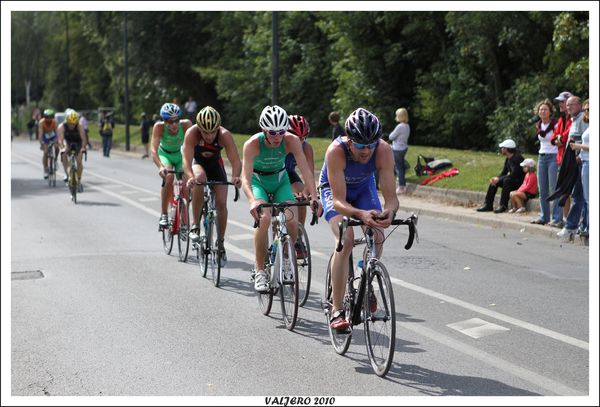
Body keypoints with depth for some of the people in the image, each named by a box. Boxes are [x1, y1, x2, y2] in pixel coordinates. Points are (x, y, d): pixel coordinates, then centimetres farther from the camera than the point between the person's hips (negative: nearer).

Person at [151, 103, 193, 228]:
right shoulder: (159, 127, -31)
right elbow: (153, 150, -39)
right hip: (164, 154, -1)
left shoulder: (186, 124, -30)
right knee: (168, 176, -31)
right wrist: (160, 167, -55)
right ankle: (163, 215, -19)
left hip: (180, 155, 1)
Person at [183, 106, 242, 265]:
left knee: (221, 204, -7)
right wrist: (190, 177, -61)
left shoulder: (225, 135, -30)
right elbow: (187, 159, -41)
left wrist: (236, 177, -56)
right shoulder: (192, 133, -33)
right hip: (197, 162, -2)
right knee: (199, 179, -36)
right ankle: (195, 225, -24)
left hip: (215, 164, 2)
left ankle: (220, 243, 13)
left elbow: (235, 160, -36)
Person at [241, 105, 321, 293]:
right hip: (258, 180, -2)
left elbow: (305, 170, -31)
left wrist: (314, 197, -45)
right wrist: (252, 201, -56)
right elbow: (246, 178, -37)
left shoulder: (292, 141, -26)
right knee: (264, 218, -27)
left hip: (280, 180, 2)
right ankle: (260, 271, -16)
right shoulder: (252, 144, -30)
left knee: (292, 221, -18)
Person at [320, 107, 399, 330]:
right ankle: (337, 310, -19)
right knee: (346, 240, -24)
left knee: (377, 236, -18)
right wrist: (360, 214, -60)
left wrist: (389, 211, -57)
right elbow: (339, 201, -41)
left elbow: (390, 195, -33)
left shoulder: (384, 151, -32)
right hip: (334, 189, -3)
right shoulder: (336, 151, -39)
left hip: (364, 187, 3)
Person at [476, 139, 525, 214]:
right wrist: (496, 178, -10)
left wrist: (499, 179, -24)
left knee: (507, 180, -35)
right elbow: (503, 173, 11)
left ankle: (503, 206, -32)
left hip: (520, 182, -9)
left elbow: (514, 174, -27)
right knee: (494, 181, 1)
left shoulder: (517, 158, -20)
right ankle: (488, 204, -3)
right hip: (512, 180, 9)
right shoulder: (508, 159, 8)